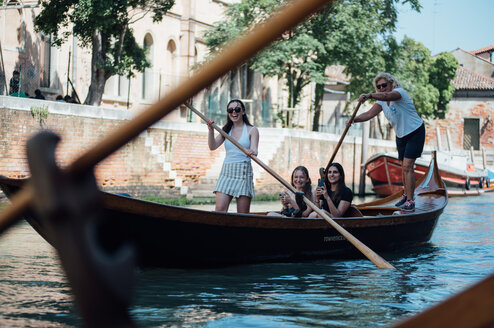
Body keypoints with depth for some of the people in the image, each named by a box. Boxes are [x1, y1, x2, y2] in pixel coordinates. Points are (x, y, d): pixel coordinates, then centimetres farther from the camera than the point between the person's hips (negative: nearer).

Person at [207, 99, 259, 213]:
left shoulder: (252, 130, 4)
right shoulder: (226, 130, 15)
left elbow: (254, 150, -9)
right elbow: (212, 146, 4)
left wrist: (252, 152, -33)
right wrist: (211, 131, -12)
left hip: (243, 172, -3)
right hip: (226, 172, 3)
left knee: (243, 215, -5)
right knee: (220, 209, -12)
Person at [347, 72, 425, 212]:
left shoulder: (399, 92, -21)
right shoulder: (381, 101, 3)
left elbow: (387, 96, -44)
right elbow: (370, 114, -9)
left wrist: (369, 95, -62)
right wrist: (354, 119, -27)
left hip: (415, 132, -8)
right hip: (401, 135, 8)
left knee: (407, 166, -15)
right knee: (403, 167, 14)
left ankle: (410, 201, -14)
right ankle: (406, 195, 30)